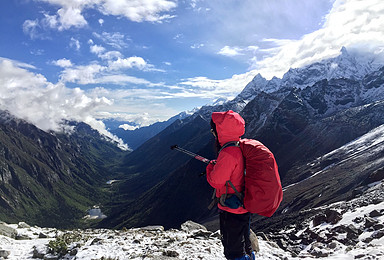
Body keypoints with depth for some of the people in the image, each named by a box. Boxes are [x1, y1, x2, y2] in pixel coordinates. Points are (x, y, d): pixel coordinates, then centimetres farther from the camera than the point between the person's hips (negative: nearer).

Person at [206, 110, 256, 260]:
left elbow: (215, 181, -22)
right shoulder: (242, 148, 3)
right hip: (244, 208, 9)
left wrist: (211, 166, -4)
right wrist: (218, 165, 13)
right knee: (244, 248, 28)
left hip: (232, 211, -9)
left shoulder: (228, 153, -27)